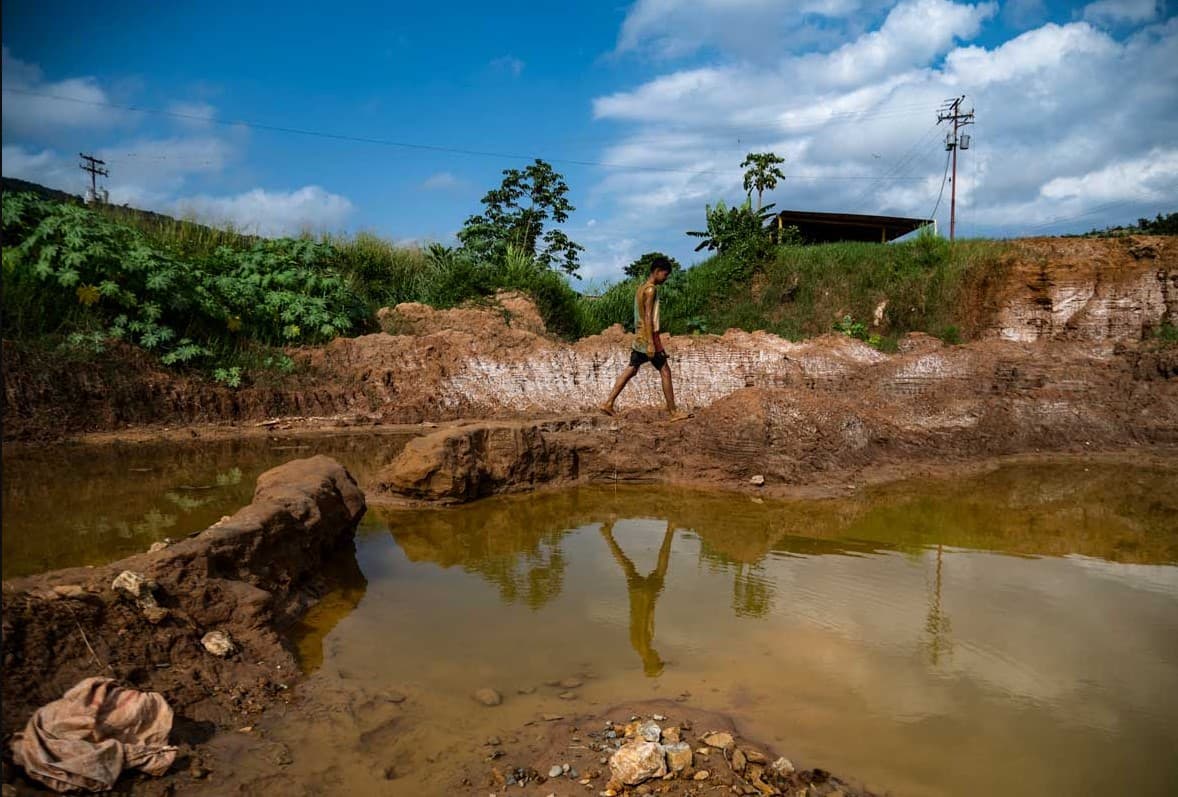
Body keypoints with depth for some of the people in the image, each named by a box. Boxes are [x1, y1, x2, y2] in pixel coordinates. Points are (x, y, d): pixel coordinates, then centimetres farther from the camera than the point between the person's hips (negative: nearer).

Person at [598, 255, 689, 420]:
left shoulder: (641, 288, 16)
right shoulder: (651, 289, -13)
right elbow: (648, 317, -20)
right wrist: (651, 343, -22)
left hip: (639, 337, 9)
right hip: (648, 337, -9)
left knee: (630, 370, 10)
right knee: (665, 371, -3)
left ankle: (608, 403, 8)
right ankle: (673, 412, 0)